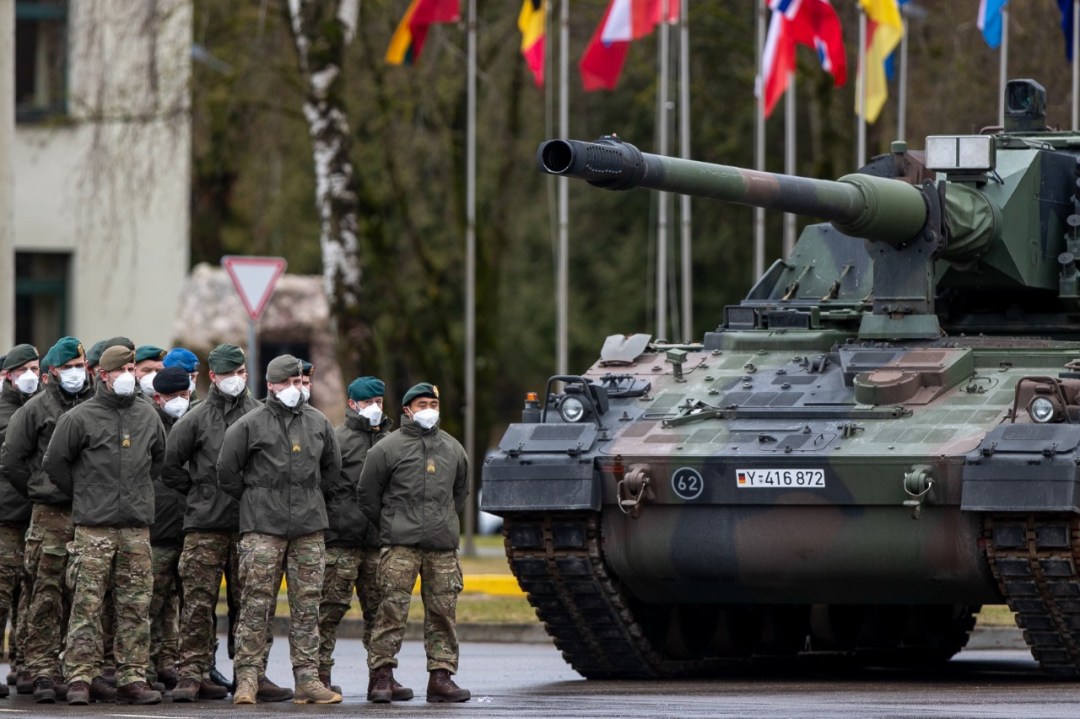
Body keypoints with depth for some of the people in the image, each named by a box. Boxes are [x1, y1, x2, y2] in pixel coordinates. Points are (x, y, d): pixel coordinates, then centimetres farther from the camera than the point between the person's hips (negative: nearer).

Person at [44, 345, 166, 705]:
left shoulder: (147, 416, 12)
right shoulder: (80, 418, -2)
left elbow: (159, 458, 28)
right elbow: (55, 462, 4)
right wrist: (83, 496, 6)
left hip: (137, 527, 4)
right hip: (93, 528, -4)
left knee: (136, 605, 3)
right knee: (87, 605, -7)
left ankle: (133, 679, 6)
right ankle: (79, 679, -6)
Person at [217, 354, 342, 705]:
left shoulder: (318, 423, 11)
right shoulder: (251, 425, -2)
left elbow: (332, 467, 25)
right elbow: (227, 470, 2)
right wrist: (253, 501, 5)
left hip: (309, 527, 4)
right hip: (263, 527, -4)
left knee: (307, 606, 4)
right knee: (256, 604, -7)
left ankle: (307, 679, 5)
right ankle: (246, 678, -6)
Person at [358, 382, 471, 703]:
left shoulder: (453, 449, 15)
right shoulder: (387, 448, 0)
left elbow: (460, 492, 28)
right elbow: (367, 494, 5)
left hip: (443, 544, 4)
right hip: (400, 544, -4)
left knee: (443, 612, 3)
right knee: (392, 608, -10)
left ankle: (441, 677, 7)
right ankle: (382, 675, -7)